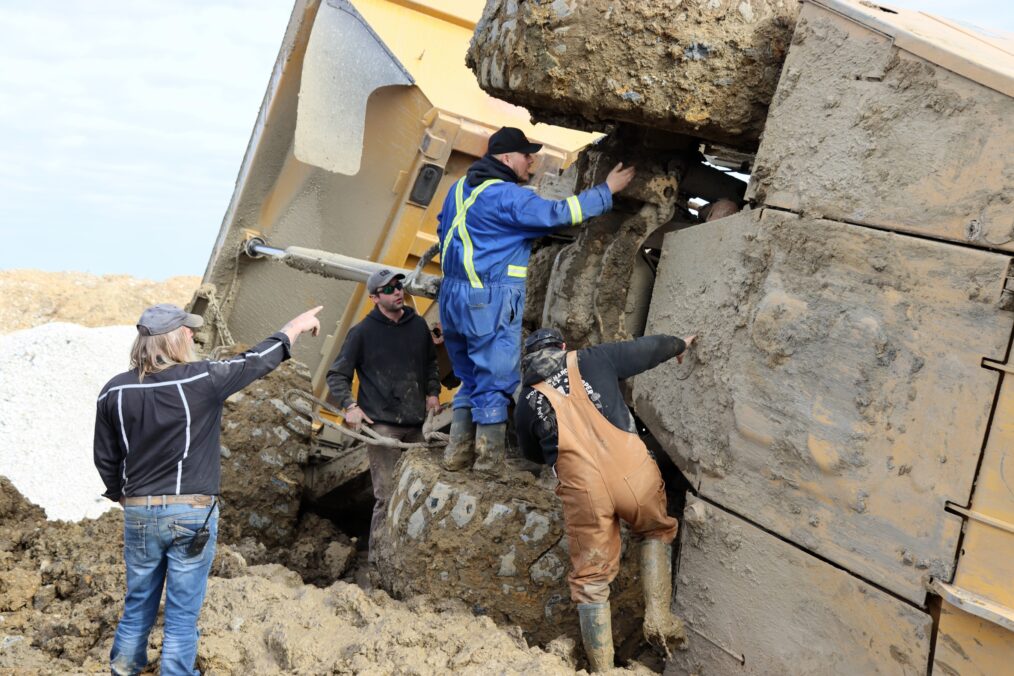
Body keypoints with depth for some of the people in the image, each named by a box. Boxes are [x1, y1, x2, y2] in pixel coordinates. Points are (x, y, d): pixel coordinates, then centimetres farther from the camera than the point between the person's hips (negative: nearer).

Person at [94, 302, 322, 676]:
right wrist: (296, 326, 15)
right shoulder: (202, 380, -14)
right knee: (183, 610, 7)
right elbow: (258, 360, 0)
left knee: (139, 602, 19)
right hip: (193, 514, -3)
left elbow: (105, 458, 5)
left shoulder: (114, 391, -3)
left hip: (139, 514, 4)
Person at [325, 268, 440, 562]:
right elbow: (336, 375, 2)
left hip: (417, 423, 5)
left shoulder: (418, 325, 10)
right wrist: (350, 405, -11)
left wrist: (433, 391, 14)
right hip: (382, 424, -5)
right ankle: (379, 557, 2)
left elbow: (430, 362, 28)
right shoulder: (363, 332, -4)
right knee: (387, 496, -9)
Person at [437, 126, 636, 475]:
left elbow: (443, 231, 23)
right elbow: (558, 213, -16)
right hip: (491, 301, -8)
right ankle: (489, 463, 7)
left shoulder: (460, 188, 13)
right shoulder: (507, 196, -14)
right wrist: (607, 190, -7)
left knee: (469, 379, 19)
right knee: (494, 383, 1)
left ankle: (458, 452, 21)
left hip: (453, 296, 9)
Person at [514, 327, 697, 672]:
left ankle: (602, 670, 17)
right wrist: (680, 345, 42)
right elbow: (646, 348, 22)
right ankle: (658, 617, 15)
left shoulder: (527, 403, 12)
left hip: (583, 490, 0)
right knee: (656, 532, 29)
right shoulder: (593, 359, 9)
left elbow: (532, 453, 27)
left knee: (590, 580, 14)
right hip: (633, 472, 0)